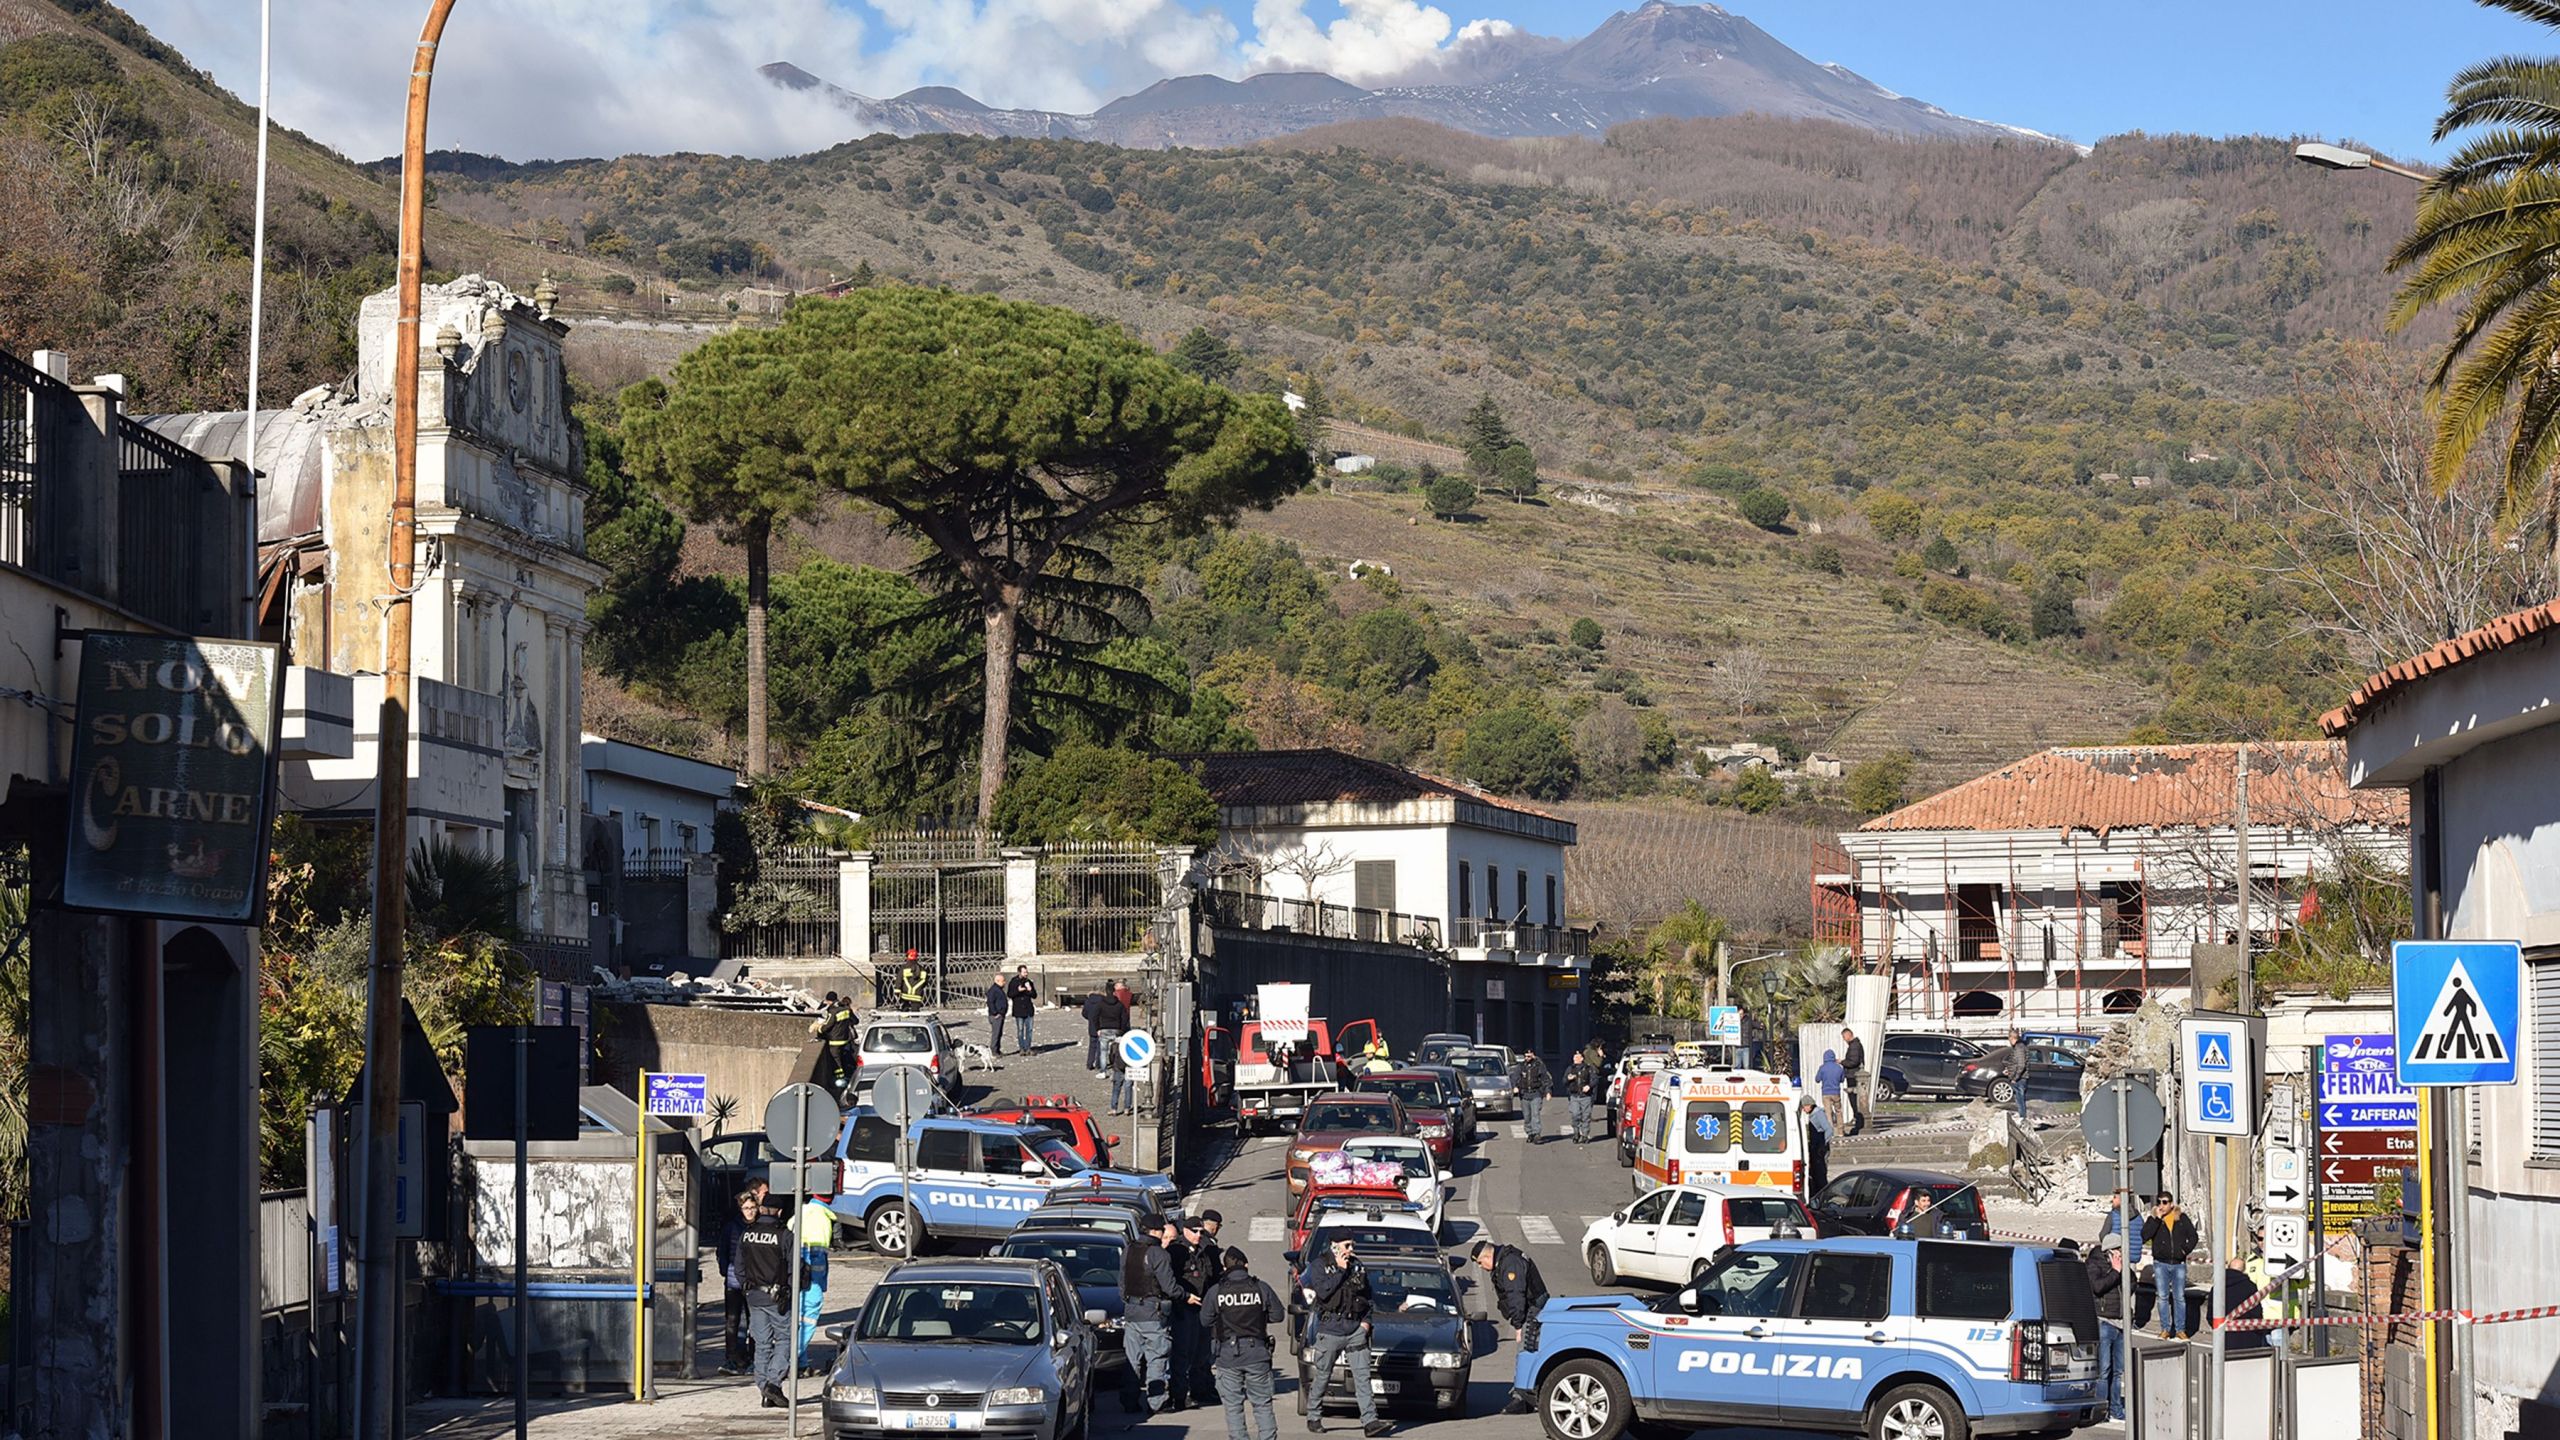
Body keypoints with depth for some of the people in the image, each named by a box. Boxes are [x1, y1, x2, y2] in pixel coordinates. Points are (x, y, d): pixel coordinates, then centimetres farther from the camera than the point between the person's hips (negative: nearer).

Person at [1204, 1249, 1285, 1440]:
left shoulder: (1215, 1292, -5)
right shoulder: (1261, 1288, -4)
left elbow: (1205, 1321, 1)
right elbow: (1278, 1315, 3)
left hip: (1227, 1356, -1)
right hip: (1257, 1353, 1)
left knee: (1233, 1405, 5)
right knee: (1262, 1404, 9)